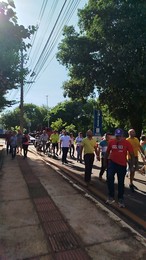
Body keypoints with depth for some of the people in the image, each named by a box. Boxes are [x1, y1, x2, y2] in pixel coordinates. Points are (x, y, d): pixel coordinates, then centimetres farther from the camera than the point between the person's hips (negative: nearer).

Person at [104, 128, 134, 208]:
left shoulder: (127, 143, -9)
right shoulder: (111, 142, -3)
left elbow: (132, 154, -4)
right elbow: (107, 152, 9)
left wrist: (131, 165, -5)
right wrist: (105, 162, 12)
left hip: (122, 164, -1)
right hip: (112, 162, 1)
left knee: (121, 182, 9)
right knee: (110, 177, -18)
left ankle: (121, 199, 27)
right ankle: (111, 196, 0)